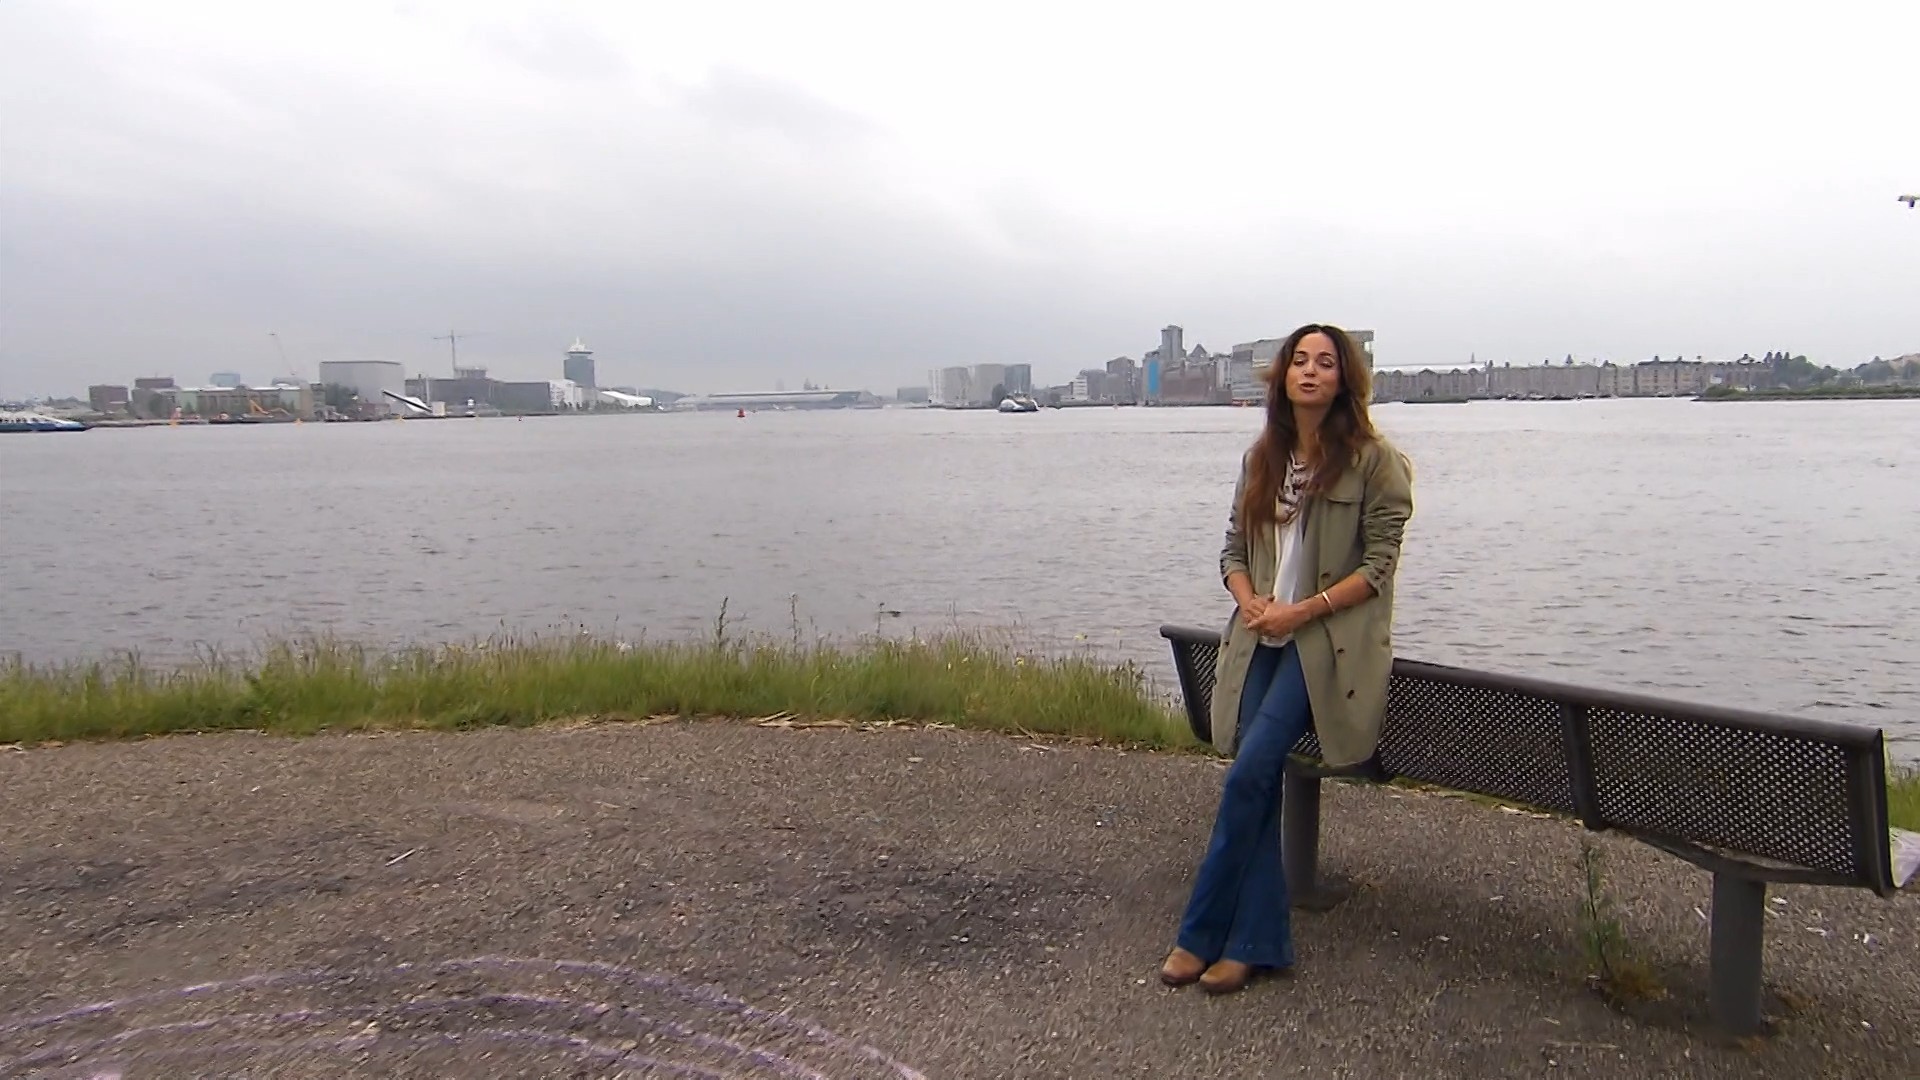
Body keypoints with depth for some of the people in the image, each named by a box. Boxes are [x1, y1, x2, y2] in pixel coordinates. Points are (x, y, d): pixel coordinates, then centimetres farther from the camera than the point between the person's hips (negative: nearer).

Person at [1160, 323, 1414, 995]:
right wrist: (1251, 601, -7)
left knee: (1249, 775, -16)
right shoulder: (1261, 458, 13)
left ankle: (1202, 933, -1)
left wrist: (1303, 610, -16)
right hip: (1261, 640, 5)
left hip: (1330, 642, -5)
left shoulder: (1372, 460, -4)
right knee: (1258, 786, -5)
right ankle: (1259, 942, 2)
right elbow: (1234, 550, 13)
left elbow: (1378, 566, -7)